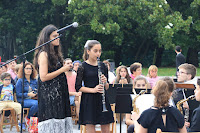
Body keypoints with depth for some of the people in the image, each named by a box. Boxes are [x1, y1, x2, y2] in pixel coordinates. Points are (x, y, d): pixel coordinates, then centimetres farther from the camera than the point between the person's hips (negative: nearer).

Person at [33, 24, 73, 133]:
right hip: (48, 96, -9)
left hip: (59, 95, 9)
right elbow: (43, 77, -16)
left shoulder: (55, 54, 18)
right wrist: (62, 70, -12)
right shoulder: (43, 54, -8)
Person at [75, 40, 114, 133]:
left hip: (102, 100, 4)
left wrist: (105, 82, -9)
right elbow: (78, 87, -6)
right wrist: (93, 90, -18)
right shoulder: (83, 67, -4)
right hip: (89, 101, -4)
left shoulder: (102, 66, 9)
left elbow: (107, 87, 13)